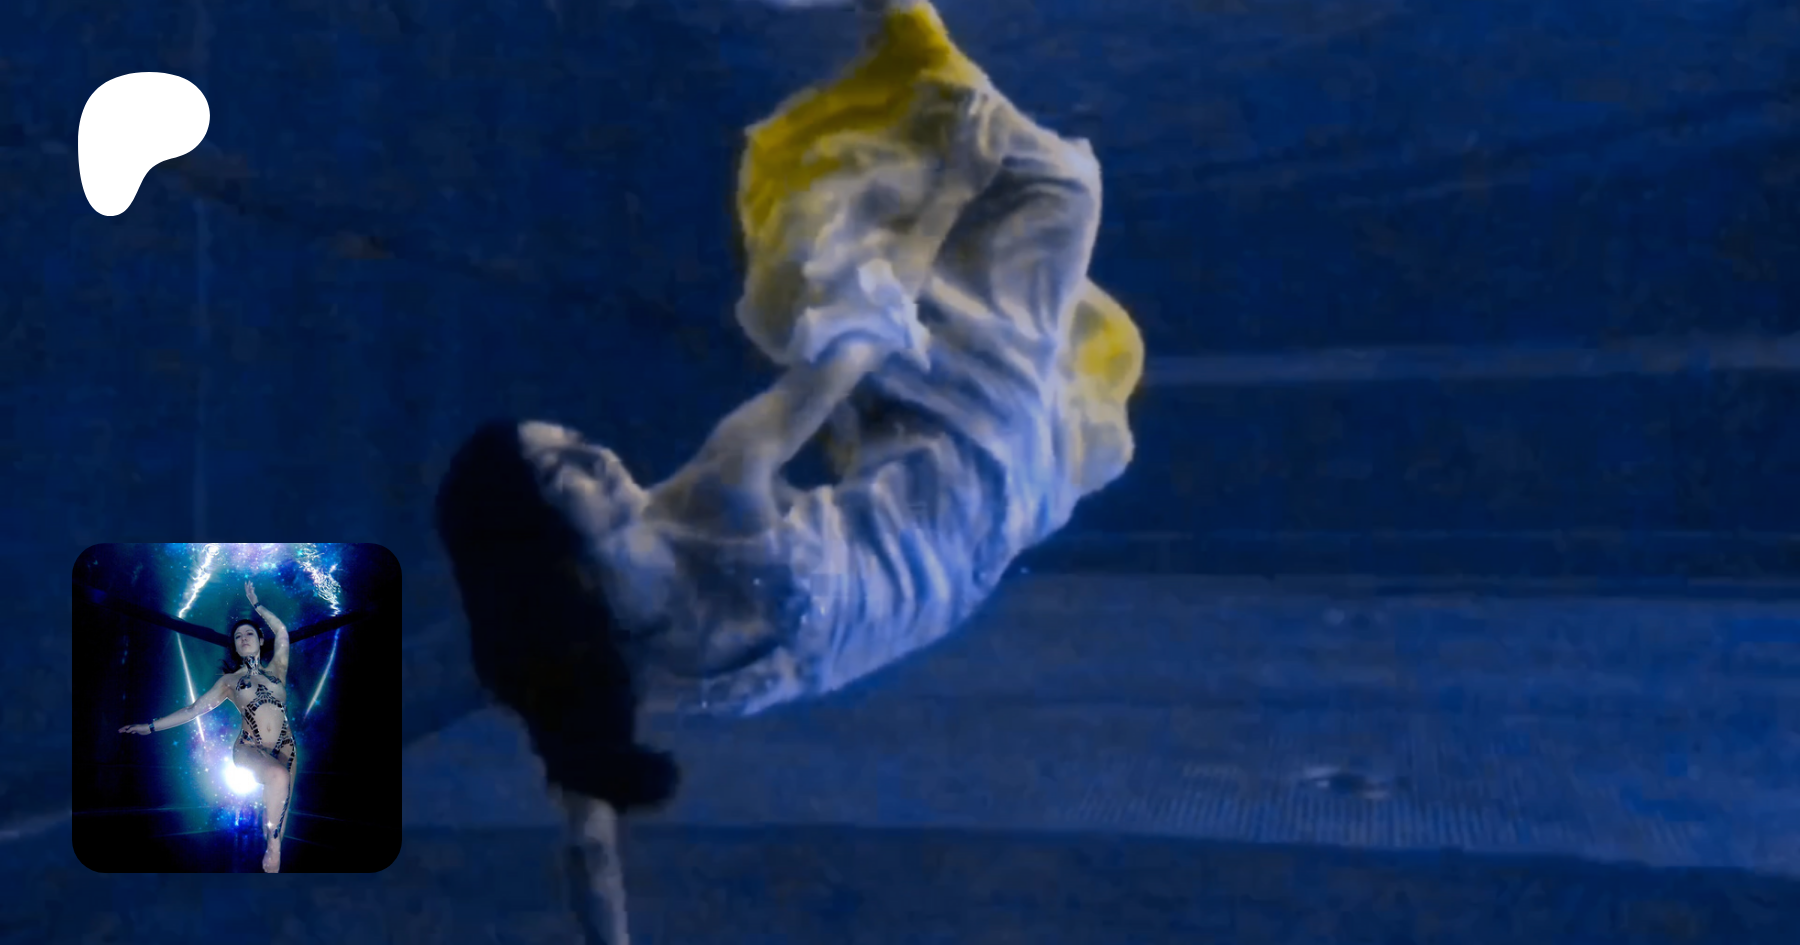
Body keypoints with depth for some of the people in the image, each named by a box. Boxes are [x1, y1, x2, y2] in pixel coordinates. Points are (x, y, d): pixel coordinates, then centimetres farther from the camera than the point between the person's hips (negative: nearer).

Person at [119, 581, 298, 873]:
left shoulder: (276, 670, 18)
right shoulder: (229, 680, 17)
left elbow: (281, 631, 13)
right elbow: (194, 710, 16)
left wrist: (255, 604, 23)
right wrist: (151, 727, 11)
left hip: (285, 748, 3)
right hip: (249, 748, -2)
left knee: (279, 810, -9)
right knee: (278, 776, -36)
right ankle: (273, 842, -22)